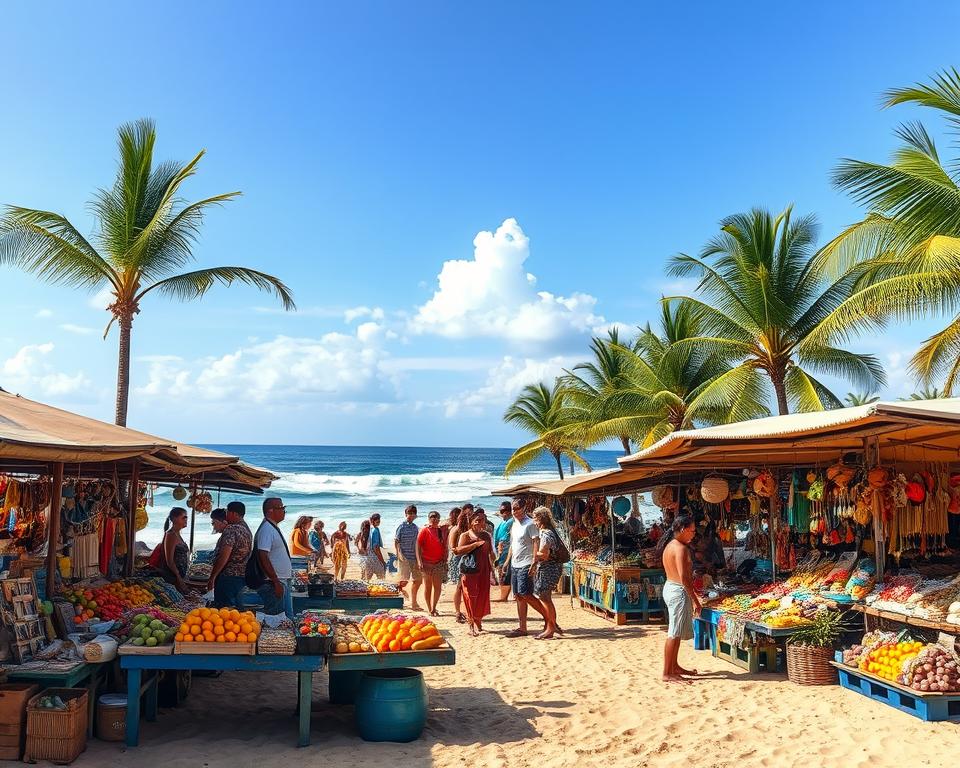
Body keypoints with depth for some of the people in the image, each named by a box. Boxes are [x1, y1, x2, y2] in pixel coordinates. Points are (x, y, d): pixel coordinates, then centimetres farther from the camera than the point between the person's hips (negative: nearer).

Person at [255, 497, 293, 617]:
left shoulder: (274, 528, 15)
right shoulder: (267, 529, -16)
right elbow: (263, 557, -23)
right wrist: (276, 582, -24)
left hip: (283, 581, 10)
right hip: (275, 583, -10)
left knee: (288, 617, 14)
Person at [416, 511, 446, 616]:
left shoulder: (440, 531, 8)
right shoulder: (424, 531, -4)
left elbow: (444, 546, 15)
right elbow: (418, 547, -8)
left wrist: (444, 560, 8)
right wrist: (419, 561, -16)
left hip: (438, 563, 4)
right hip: (427, 562, -3)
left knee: (437, 587, 1)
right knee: (427, 586, 5)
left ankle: (434, 608, 13)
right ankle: (430, 609, 15)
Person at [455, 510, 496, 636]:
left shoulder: (486, 536, 12)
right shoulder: (465, 535, -2)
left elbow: (490, 553, 19)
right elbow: (459, 550, -17)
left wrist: (492, 569, 14)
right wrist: (476, 544, -21)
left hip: (483, 570, 4)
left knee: (482, 596, 3)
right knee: (471, 596, -4)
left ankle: (478, 620, 18)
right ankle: (472, 624, 3)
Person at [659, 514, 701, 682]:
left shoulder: (669, 545, 12)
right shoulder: (681, 548, -18)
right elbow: (684, 578, -22)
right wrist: (695, 599, -18)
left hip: (669, 587, 10)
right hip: (679, 591, -10)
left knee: (675, 632, 19)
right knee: (675, 634, -5)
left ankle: (674, 666, 30)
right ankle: (667, 674, -2)